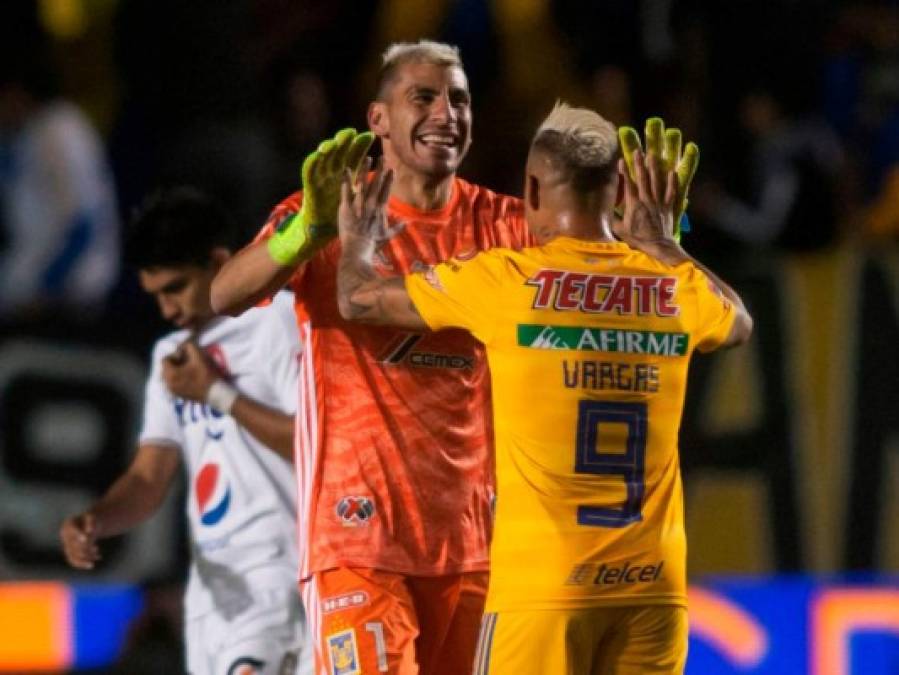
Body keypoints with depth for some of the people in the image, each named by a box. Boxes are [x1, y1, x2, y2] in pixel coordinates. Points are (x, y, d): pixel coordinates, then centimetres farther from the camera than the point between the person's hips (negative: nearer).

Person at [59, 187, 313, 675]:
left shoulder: (280, 322, -4)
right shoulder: (173, 355, 20)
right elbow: (150, 476, 16)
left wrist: (217, 393, -11)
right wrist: (94, 521, -5)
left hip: (276, 576, -8)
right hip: (212, 582, 8)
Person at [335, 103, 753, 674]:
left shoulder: (505, 280, -5)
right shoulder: (678, 289, 6)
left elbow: (359, 300, 7)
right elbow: (739, 324, 31)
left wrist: (359, 240, 28)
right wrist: (663, 244, 41)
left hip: (542, 581, -4)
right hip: (652, 581, 4)